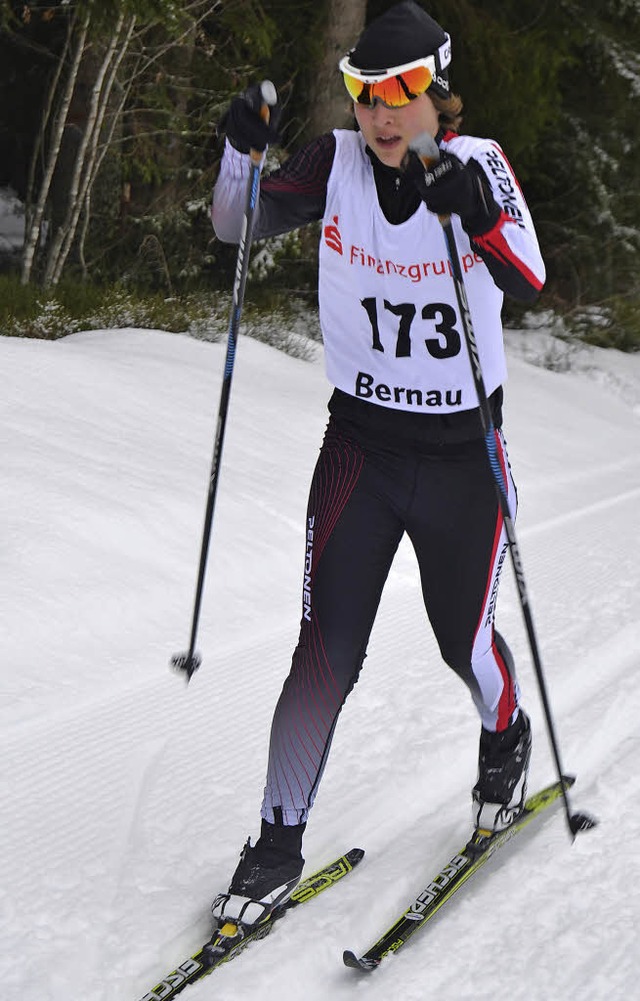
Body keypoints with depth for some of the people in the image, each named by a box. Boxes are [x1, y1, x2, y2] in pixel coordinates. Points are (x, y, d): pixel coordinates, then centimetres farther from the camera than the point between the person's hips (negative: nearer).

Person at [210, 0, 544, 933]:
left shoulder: (477, 163, -10)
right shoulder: (337, 162, -5)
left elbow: (528, 281, -23)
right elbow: (237, 227, -1)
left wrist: (481, 217, -43)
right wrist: (243, 153, -20)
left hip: (463, 447, -1)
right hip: (361, 442, 1)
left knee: (463, 638, 13)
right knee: (327, 650, -3)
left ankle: (506, 739, 48)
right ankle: (279, 843, 10)